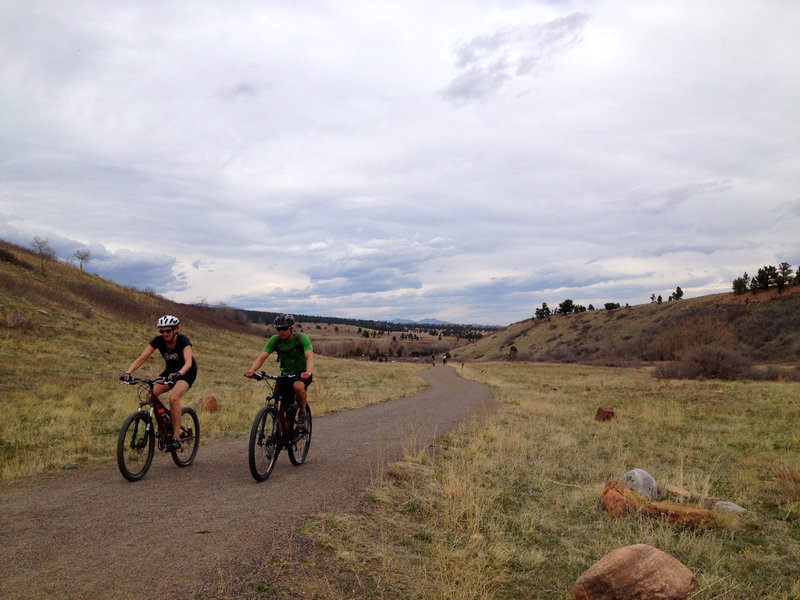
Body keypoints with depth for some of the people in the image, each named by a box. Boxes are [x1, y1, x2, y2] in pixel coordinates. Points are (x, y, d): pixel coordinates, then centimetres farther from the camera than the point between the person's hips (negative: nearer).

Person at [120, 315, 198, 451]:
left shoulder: (183, 340, -26)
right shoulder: (158, 340, -15)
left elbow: (188, 362, -40)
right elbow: (142, 358, -20)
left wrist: (178, 373, -59)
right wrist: (128, 372, -36)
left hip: (187, 372, -5)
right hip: (170, 370, 5)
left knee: (173, 398, -31)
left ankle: (176, 437, -24)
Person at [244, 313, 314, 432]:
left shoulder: (302, 338, -19)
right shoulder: (275, 340, -10)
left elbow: (310, 356, -33)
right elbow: (262, 356, -18)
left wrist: (308, 372, -53)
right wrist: (251, 370, -39)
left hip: (302, 374, -4)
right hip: (285, 374, 4)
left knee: (298, 386, -36)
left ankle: (302, 413, -11)